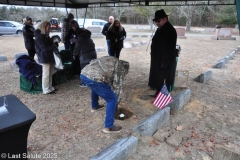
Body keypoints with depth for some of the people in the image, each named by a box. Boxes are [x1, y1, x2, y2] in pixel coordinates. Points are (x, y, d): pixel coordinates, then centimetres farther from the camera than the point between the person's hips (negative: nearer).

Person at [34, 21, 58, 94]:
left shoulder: (45, 35, 13)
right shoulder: (39, 37, -16)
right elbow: (45, 49, -21)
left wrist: (55, 44, -1)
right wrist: (55, 46, -14)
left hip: (49, 57, 9)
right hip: (44, 58, -9)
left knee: (50, 73, 16)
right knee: (46, 74, -2)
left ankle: (50, 87, 28)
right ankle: (46, 90, 9)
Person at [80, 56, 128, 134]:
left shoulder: (108, 60, 33)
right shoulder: (120, 67, 12)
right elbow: (117, 86, 11)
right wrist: (116, 101, 24)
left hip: (84, 74, 9)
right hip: (95, 79, -8)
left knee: (95, 88, 40)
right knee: (112, 100, 8)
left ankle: (94, 107, 58)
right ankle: (108, 127, 12)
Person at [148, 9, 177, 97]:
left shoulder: (170, 30, -18)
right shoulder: (160, 29, 11)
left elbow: (169, 48, -23)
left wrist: (164, 63, -23)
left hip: (165, 61, -9)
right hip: (158, 61, 9)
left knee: (164, 80, 2)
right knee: (158, 78, 18)